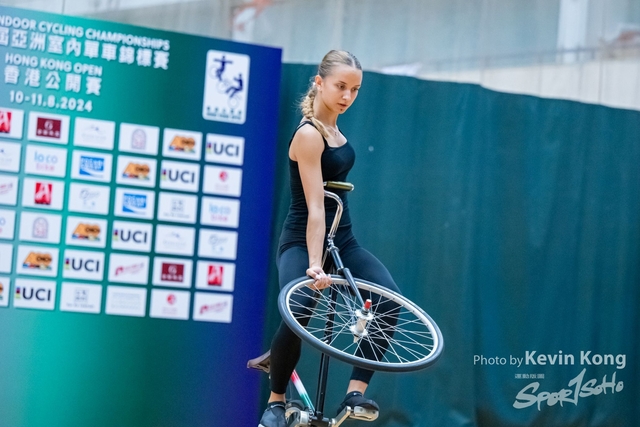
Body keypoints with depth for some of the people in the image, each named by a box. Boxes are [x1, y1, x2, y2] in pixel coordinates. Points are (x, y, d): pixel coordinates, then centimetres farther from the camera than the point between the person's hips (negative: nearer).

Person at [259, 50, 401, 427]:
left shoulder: (332, 127, 7)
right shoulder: (309, 135, -18)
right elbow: (314, 207, -26)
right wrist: (315, 264, -33)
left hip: (343, 241, 8)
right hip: (302, 243, -8)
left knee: (390, 299, -18)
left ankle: (357, 391, -17)